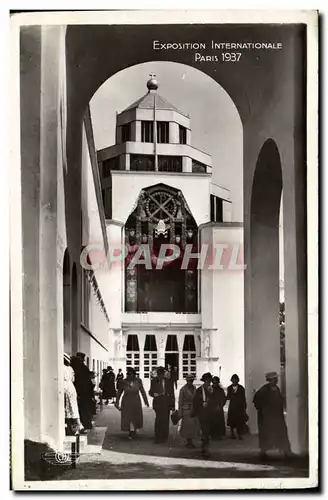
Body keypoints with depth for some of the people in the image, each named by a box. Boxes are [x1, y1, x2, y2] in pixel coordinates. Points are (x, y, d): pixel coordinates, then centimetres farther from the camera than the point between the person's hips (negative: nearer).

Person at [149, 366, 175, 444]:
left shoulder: (169, 381, 4)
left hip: (166, 403, 1)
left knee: (165, 420, 3)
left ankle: (164, 437, 16)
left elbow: (172, 393, 6)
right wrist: (154, 394, -13)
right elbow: (151, 392, 11)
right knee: (158, 419, -9)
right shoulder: (154, 381, 5)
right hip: (157, 403, 0)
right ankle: (157, 437, -1)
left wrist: (172, 405, 3)